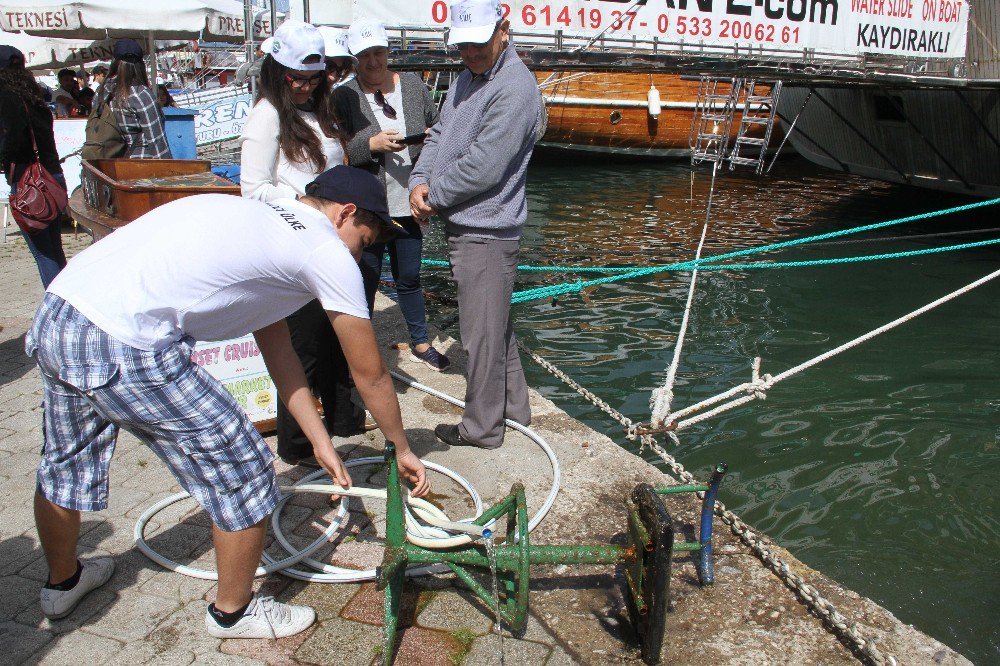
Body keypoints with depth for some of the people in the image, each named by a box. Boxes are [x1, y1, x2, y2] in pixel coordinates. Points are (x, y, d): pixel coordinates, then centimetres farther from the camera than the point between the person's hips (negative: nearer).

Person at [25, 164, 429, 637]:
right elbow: (370, 374, 6)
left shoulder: (255, 217, 24)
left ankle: (63, 582, 58)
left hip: (53, 315, 10)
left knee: (64, 467, 31)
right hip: (124, 349, -10)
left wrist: (320, 442, 26)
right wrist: (403, 449, 22)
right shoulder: (328, 253, -1)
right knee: (245, 476, 7)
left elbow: (278, 354, 25)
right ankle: (233, 612, 30)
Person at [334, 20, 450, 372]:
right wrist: (372, 144, -25)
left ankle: (420, 342, 33)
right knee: (366, 283, 5)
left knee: (409, 278, 17)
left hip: (408, 204, 4)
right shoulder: (344, 96, -6)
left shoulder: (413, 85, 6)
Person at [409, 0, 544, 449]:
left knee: (483, 334, 0)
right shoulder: (467, 78, 14)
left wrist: (434, 197, -11)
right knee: (495, 325, 20)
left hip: (486, 233, -10)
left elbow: (482, 167, -23)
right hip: (463, 227, 10)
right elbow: (440, 135, 13)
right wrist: (419, 181, -5)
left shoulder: (515, 87, -17)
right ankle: (513, 406, 36)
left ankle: (482, 428, 14)